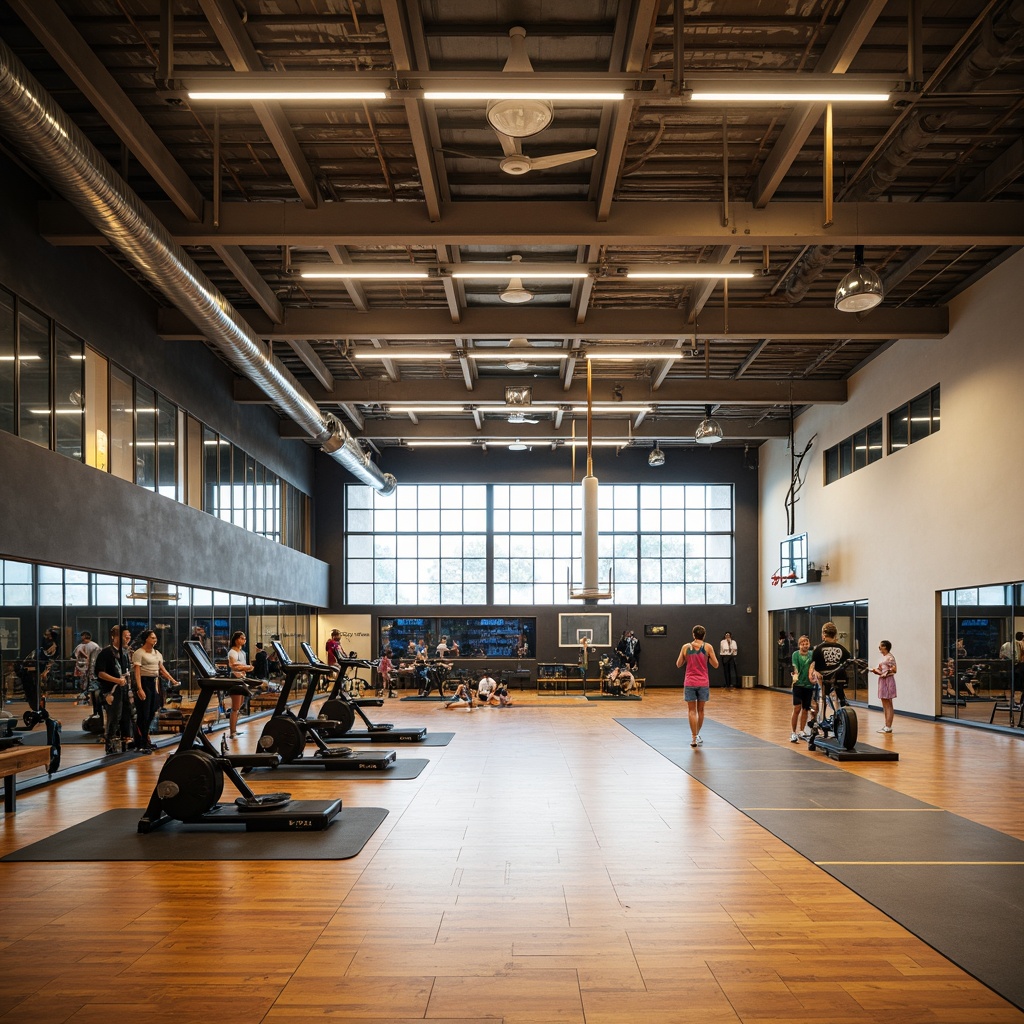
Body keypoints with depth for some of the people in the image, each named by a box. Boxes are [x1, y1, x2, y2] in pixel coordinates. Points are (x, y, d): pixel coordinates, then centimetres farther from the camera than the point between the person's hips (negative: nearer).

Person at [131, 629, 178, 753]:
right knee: (143, 715, -5)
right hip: (144, 682, -7)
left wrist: (173, 680, 7)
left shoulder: (157, 653, 15)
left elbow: (162, 669, 18)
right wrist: (139, 689, -23)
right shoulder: (139, 653, -8)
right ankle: (142, 744, 0)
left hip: (154, 683, 7)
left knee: (151, 714, 8)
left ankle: (144, 740, 18)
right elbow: (137, 672, -15)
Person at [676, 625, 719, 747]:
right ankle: (697, 735, 28)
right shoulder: (707, 647, -3)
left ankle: (694, 738, -5)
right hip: (703, 683, 0)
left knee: (691, 711, 2)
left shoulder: (685, 647, 0)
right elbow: (715, 665, 1)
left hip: (689, 683, 0)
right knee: (700, 710, 15)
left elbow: (678, 665, 7)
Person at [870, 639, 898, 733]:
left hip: (888, 681, -10)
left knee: (888, 704, -6)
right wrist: (875, 670, 3)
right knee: (885, 705, 13)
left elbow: (894, 670, -20)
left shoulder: (890, 657, -13)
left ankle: (888, 727, -3)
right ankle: (886, 725, 18)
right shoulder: (883, 657, 15)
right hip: (882, 680, 10)